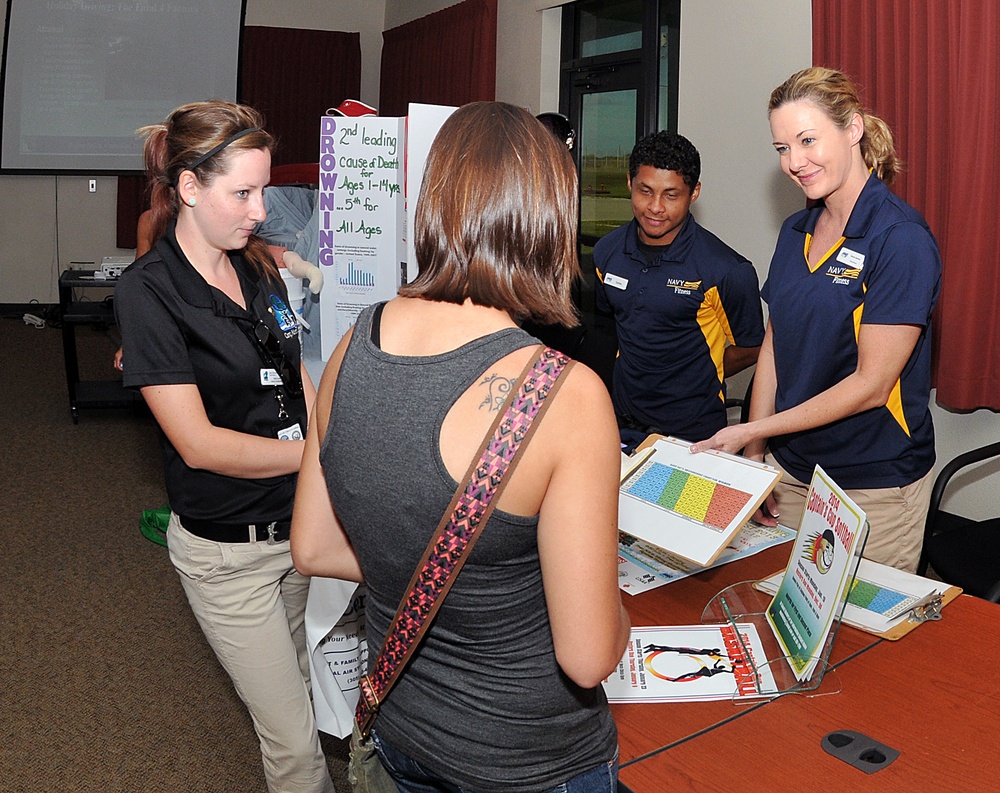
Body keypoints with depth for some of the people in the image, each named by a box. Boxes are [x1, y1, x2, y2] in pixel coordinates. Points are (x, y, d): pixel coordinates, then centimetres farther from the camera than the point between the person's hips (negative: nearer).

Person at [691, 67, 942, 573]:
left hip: (873, 487, -6)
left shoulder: (901, 239, -14)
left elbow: (871, 385, -18)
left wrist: (750, 430, -16)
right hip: (790, 470, 6)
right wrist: (753, 454, 4)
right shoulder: (796, 232, 7)